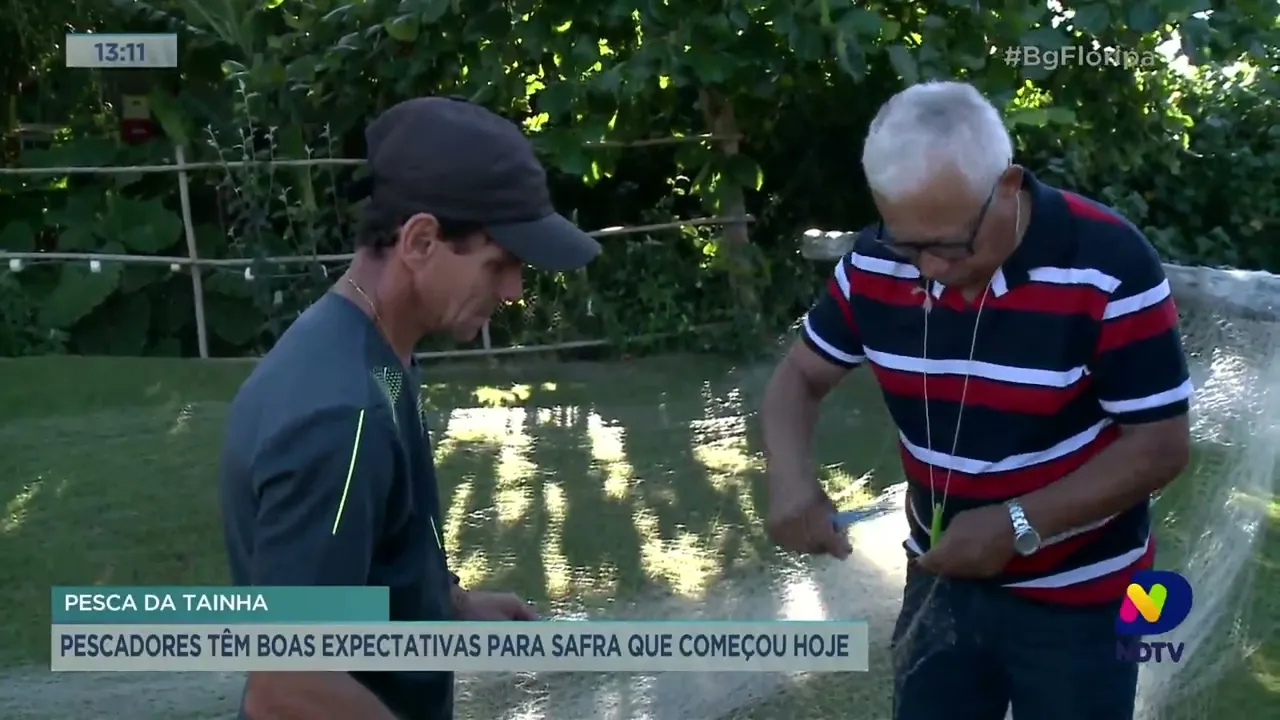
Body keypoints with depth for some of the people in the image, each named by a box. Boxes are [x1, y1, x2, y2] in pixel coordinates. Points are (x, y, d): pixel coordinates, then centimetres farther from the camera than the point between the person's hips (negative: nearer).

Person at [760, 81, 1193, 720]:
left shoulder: (1108, 268, -24)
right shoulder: (875, 264, -11)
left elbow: (1161, 444, -19)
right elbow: (800, 375, 2)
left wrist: (1017, 525, -29)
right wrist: (789, 477, -19)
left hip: (1077, 600, -4)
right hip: (941, 580, 4)